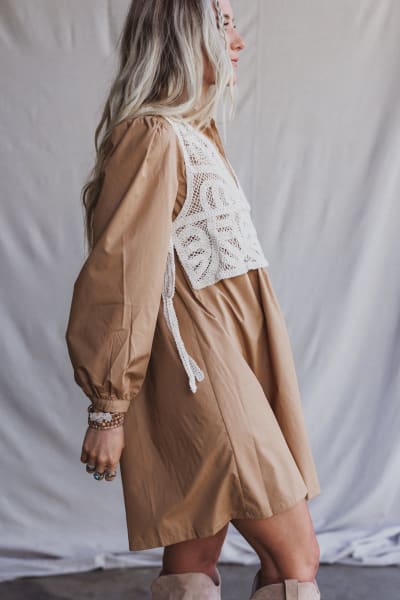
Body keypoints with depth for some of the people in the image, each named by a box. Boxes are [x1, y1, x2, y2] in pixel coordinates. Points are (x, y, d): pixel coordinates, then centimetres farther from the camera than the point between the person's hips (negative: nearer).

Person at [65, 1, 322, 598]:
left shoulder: (195, 134, 17)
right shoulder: (155, 136, -14)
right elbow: (119, 277, -17)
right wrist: (108, 409, -15)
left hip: (232, 366, 9)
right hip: (203, 377, -9)